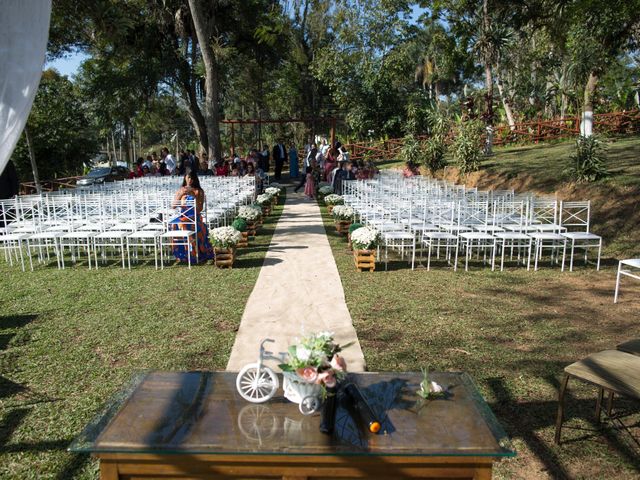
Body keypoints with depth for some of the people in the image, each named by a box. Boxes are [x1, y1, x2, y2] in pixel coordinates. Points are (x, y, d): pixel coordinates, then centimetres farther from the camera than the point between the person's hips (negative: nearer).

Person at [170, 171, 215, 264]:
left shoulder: (199, 191, 4)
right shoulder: (180, 190, 13)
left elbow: (200, 209, -5)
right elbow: (173, 205, 5)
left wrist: (194, 196, -16)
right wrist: (181, 195, -9)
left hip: (195, 217, -3)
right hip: (182, 216, 3)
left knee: (182, 224, -34)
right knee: (174, 224, -30)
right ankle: (180, 255, -19)